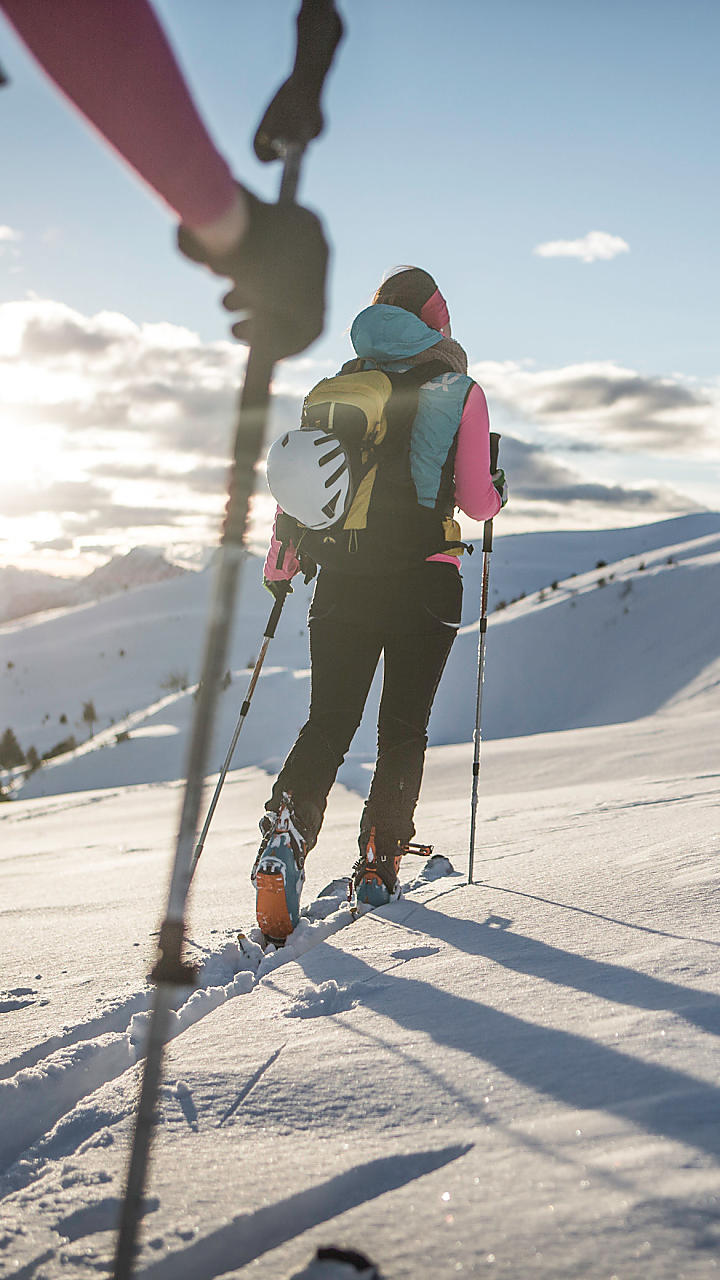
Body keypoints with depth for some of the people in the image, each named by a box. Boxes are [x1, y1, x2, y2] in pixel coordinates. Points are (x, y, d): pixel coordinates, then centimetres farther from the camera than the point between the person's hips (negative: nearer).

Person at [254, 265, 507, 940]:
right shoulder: (459, 389, 0)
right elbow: (474, 501, -1)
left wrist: (279, 567, 17)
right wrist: (497, 490, 23)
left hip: (344, 579, 2)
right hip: (426, 580, -2)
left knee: (328, 723, 4)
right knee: (404, 726, 12)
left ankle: (287, 828, -19)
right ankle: (379, 860, 11)